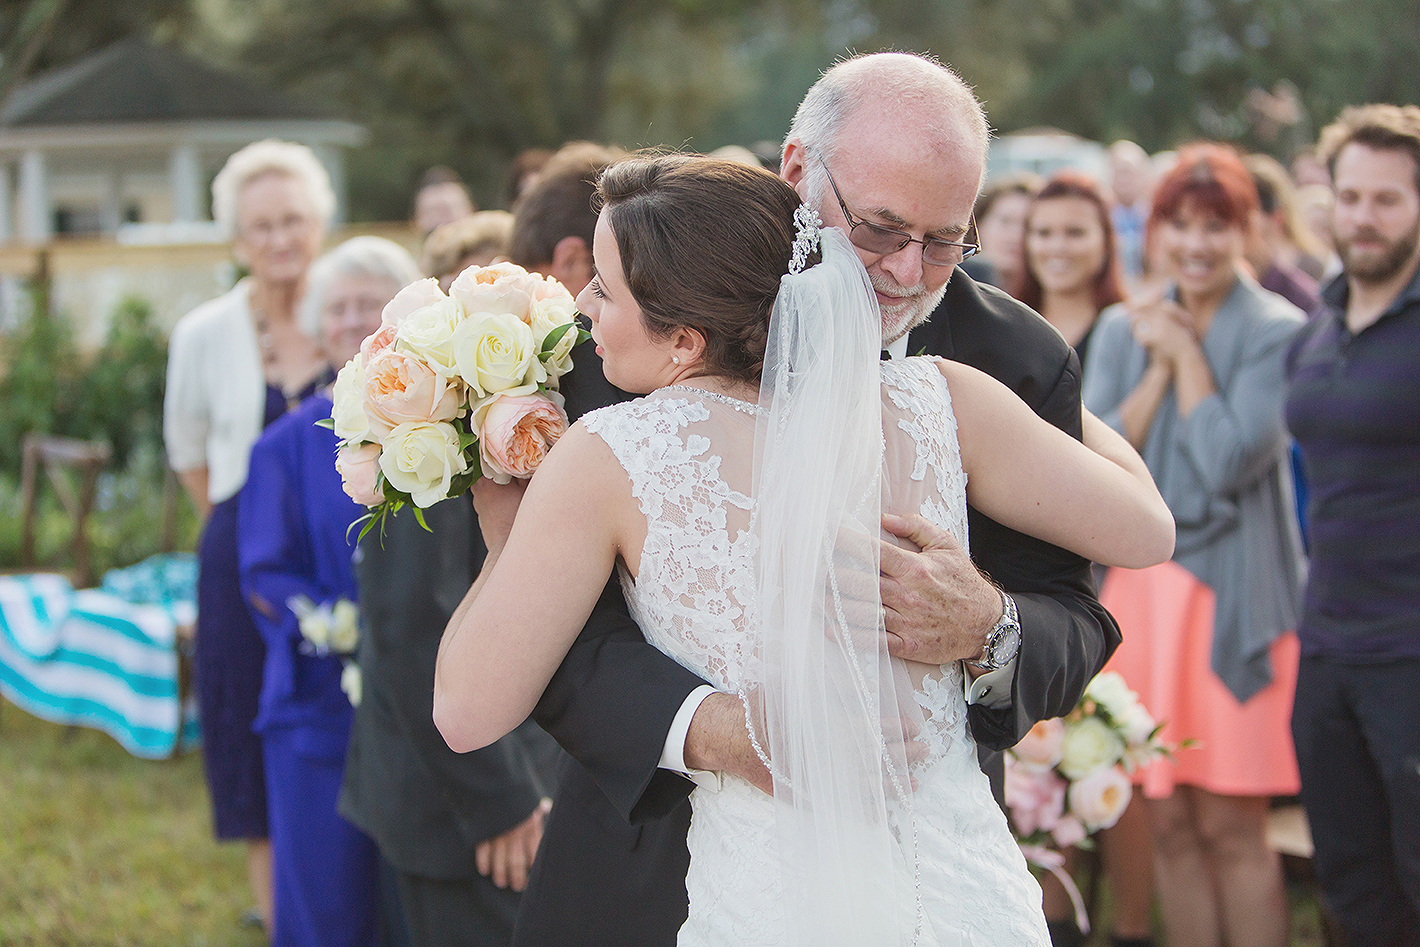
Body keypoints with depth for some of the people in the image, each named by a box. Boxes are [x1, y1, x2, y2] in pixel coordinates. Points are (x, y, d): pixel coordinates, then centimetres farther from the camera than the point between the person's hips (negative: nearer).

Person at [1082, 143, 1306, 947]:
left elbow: (1229, 461, -14)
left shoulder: (1276, 331, -2)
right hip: (1139, 585, 4)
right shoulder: (1125, 329, 11)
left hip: (1232, 590, -4)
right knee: (1169, 825, 6)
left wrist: (1188, 354, -6)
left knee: (1232, 828, -4)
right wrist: (1159, 365, -5)